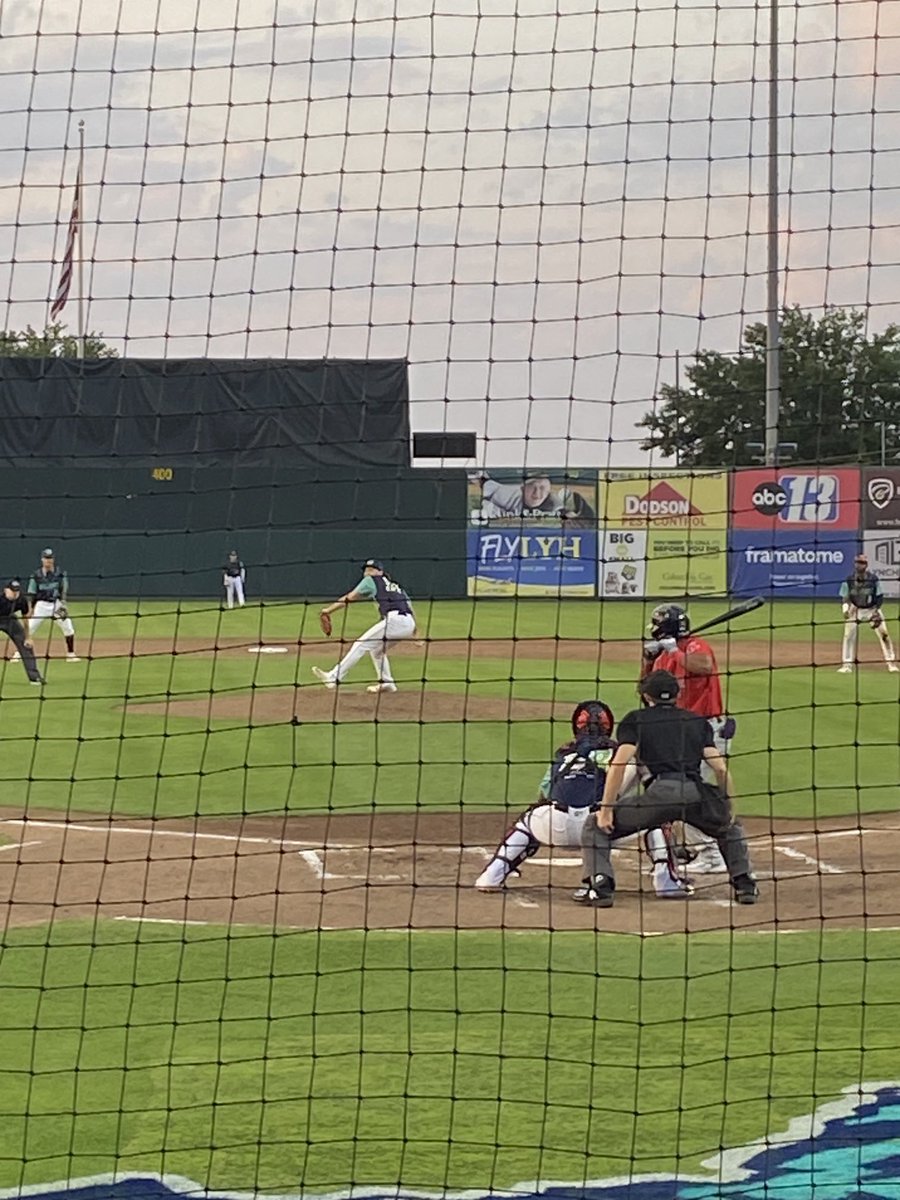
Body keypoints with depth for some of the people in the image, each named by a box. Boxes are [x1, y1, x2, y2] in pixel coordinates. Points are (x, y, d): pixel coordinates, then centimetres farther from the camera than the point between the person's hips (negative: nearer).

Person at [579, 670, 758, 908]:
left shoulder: (636, 719, 17)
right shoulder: (698, 721, 26)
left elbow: (619, 763, 1)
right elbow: (721, 769, 15)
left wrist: (606, 809, 1)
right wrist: (730, 809, 24)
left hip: (659, 792, -3)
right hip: (697, 793, 3)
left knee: (596, 827, 15)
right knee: (730, 828, 35)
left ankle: (600, 886, -5)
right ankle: (745, 884, 20)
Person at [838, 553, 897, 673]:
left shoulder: (874, 579, -14)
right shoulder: (849, 580, -11)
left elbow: (880, 597, -7)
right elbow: (844, 598, -5)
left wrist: (876, 611, -19)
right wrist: (845, 609, -24)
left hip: (872, 609, 0)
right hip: (855, 610, 0)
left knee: (884, 635, -5)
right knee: (848, 635, -11)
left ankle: (891, 663, 6)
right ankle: (847, 665, -2)